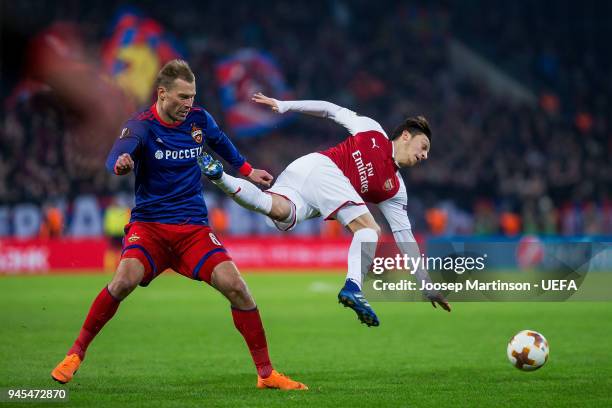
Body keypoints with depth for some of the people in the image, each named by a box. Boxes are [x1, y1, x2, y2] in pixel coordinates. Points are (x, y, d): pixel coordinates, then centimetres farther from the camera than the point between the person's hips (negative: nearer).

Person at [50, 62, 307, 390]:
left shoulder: (199, 120, 2)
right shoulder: (142, 125, -12)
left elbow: (220, 142, 26)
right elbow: (116, 157, -32)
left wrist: (248, 170, 33)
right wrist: (120, 164, -55)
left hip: (193, 227, 3)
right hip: (149, 224, -3)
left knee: (235, 286, -14)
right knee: (125, 279, -29)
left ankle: (266, 373, -2)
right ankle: (76, 353, -10)